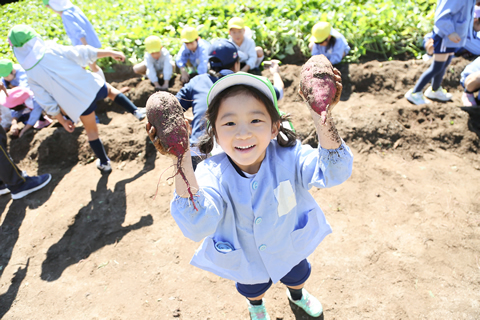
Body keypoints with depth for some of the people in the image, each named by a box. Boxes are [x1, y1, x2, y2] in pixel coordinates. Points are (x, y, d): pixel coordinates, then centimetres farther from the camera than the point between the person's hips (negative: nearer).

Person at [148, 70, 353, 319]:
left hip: (290, 248, 2)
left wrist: (323, 121, -58)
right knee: (253, 288, 33)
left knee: (297, 275, 35)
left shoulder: (288, 155, -30)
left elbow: (333, 172, -42)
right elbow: (196, 226, -48)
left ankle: (297, 295, 75)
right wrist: (182, 163, -61)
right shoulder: (212, 174, -34)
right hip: (245, 259, -1)